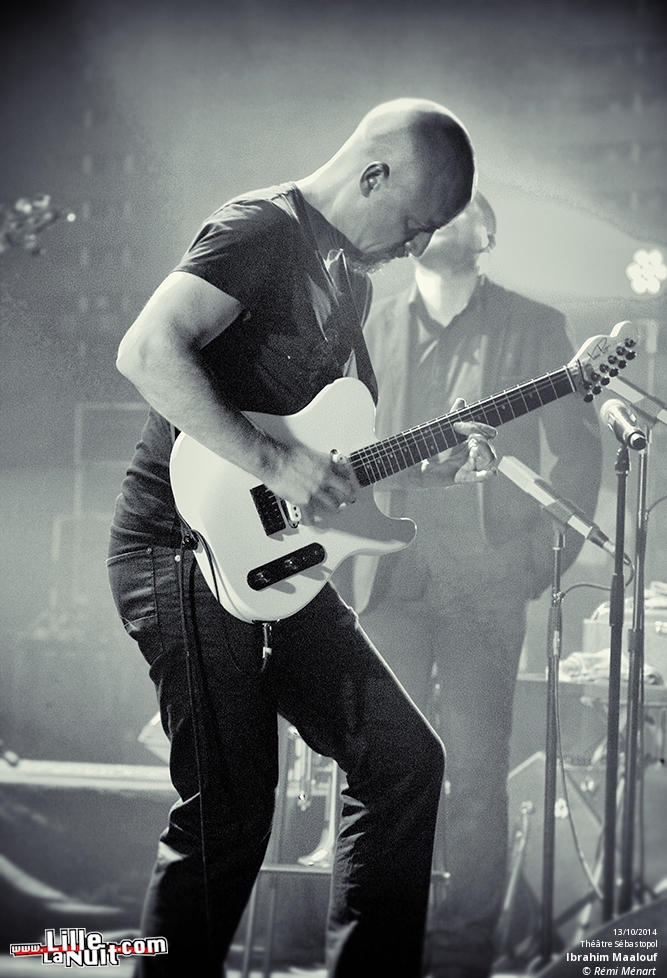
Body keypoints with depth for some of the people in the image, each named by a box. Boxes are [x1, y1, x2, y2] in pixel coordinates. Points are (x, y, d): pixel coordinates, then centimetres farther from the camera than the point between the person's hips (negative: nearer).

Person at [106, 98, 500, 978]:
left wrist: (433, 459, 7)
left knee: (404, 756, 5)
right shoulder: (264, 228, -11)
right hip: (188, 549, -9)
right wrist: (274, 463, -25)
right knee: (228, 815, -10)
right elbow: (147, 352, -25)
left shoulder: (351, 275, 18)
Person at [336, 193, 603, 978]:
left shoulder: (533, 328, 8)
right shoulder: (373, 328, 13)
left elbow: (576, 446, 5)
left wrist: (549, 555, -5)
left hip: (485, 579, -2)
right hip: (390, 576, 2)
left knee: (476, 766, -5)